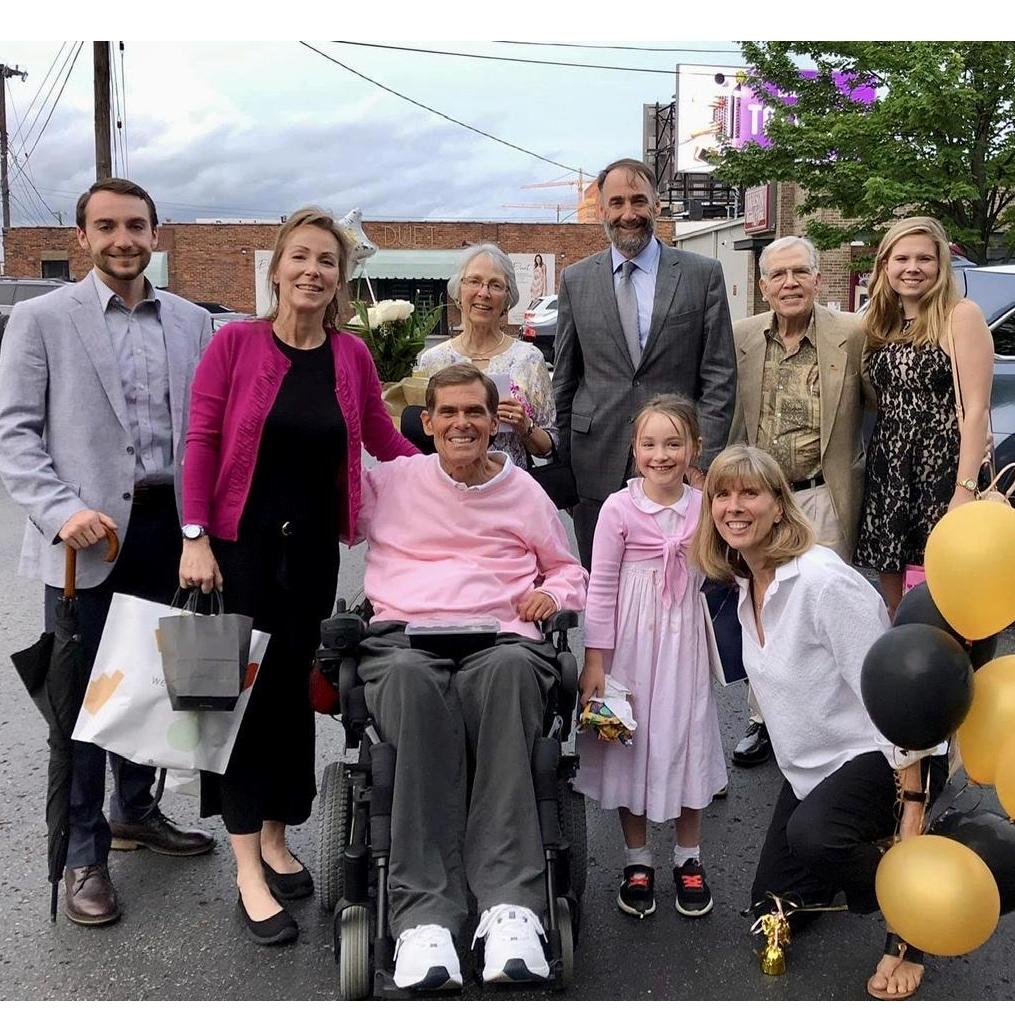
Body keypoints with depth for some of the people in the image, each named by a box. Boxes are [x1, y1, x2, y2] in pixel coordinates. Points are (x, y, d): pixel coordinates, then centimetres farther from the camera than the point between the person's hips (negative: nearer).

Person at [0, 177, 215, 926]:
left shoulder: (193, 322, 9)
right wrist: (61, 510, -19)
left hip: (168, 529, 4)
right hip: (88, 538, -3)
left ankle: (135, 811, 36)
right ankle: (84, 856, 17)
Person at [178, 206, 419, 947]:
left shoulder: (352, 355, 2)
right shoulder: (234, 342, -7)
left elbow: (386, 442, 9)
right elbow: (201, 443, -8)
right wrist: (195, 539, -13)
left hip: (312, 548, 3)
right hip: (239, 543, -3)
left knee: (292, 691, 12)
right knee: (240, 691, 1)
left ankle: (275, 838, 30)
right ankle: (248, 873, 8)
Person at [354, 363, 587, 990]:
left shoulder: (525, 491, 24)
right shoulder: (391, 481, 23)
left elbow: (570, 571, 30)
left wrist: (553, 593, 9)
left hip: (502, 638, 1)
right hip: (403, 636, 0)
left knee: (510, 671, -40)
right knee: (413, 679, -40)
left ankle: (511, 905, -44)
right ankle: (426, 913, -42)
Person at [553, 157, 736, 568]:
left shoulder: (703, 274, 3)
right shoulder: (576, 280, 9)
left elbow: (720, 377, 1)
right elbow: (564, 378, 12)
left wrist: (704, 461, -6)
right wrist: (564, 458, 9)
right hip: (598, 468, 2)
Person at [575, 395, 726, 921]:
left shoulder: (703, 507, -1)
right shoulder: (619, 508, -10)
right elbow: (601, 587, -8)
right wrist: (595, 661, -9)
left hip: (684, 640, 2)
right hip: (630, 640, -2)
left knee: (686, 738, 10)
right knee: (632, 740, 8)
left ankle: (688, 858, 27)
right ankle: (637, 861, 24)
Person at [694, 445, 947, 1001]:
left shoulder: (823, 581, -26)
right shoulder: (746, 584, 0)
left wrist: (913, 810, -27)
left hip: (883, 756, -8)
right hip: (810, 764, 8)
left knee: (812, 831, -37)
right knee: (771, 906, 11)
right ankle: (870, 852, 33)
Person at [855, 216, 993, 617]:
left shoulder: (961, 314, -4)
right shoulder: (881, 324, 14)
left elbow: (975, 409, -12)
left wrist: (966, 488, -19)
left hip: (942, 471, -6)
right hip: (887, 474, 6)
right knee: (894, 603, 9)